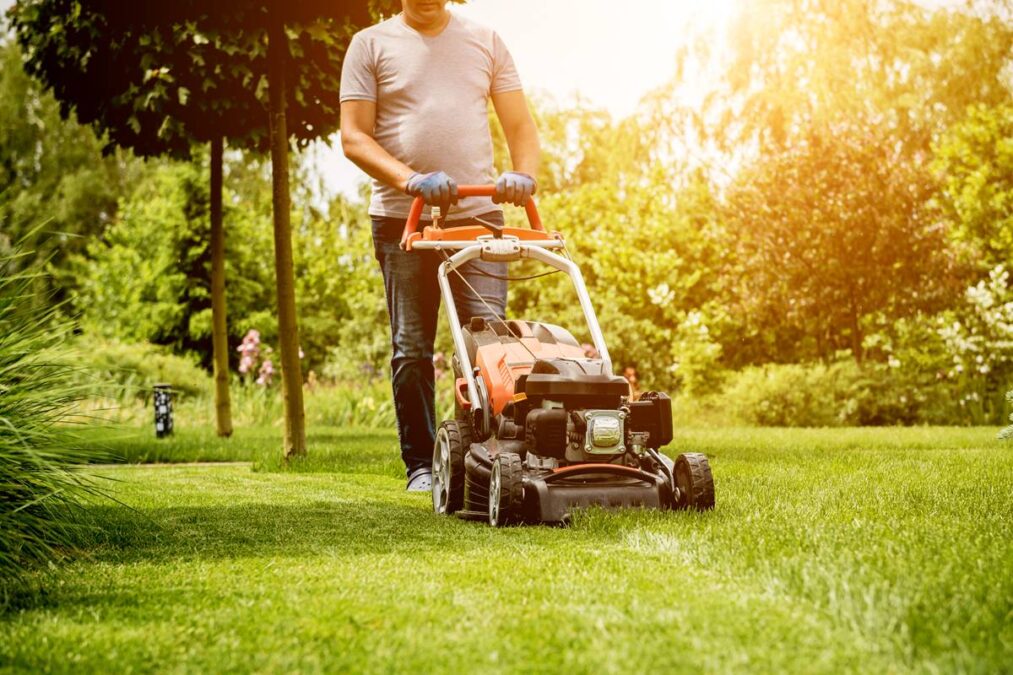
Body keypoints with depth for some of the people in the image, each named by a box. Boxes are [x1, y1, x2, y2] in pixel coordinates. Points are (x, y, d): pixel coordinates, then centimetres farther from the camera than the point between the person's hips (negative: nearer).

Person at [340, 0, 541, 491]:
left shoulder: (485, 42, 13)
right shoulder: (371, 45, 7)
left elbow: (520, 125, 11)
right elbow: (353, 136, -1)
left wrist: (524, 175, -10)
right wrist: (411, 179, -17)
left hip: (477, 214, 1)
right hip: (401, 218, -1)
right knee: (411, 348, 2)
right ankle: (420, 465, 10)